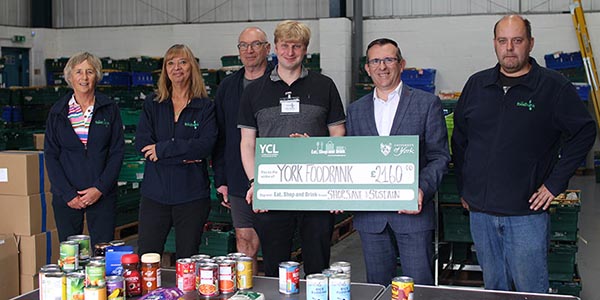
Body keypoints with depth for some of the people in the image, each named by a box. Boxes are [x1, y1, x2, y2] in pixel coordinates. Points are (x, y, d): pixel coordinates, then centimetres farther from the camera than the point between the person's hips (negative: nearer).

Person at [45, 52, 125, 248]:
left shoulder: (109, 109, 3)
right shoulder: (58, 112, 5)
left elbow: (117, 152, 0)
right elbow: (50, 156, 3)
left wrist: (100, 189, -10)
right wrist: (68, 194, -7)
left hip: (102, 194, -1)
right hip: (65, 197, 1)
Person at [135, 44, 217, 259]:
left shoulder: (205, 107, 3)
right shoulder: (152, 104, 9)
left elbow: (206, 145, -12)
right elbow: (141, 143, -3)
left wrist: (163, 149, -13)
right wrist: (183, 157, -13)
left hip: (192, 195, -1)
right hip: (155, 193, 2)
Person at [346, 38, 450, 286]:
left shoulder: (427, 103, 2)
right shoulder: (356, 110, 13)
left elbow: (439, 157, -1)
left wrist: (422, 190, -17)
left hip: (412, 210, -3)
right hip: (370, 216, 3)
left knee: (418, 286, -1)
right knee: (378, 287, 11)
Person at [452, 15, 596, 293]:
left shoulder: (554, 86, -5)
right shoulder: (476, 84, 8)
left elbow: (584, 132, -4)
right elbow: (459, 139, 15)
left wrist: (554, 184, -9)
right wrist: (463, 189, 12)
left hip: (527, 211, -4)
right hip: (480, 210, 4)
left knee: (531, 290, 2)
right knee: (492, 287, 16)